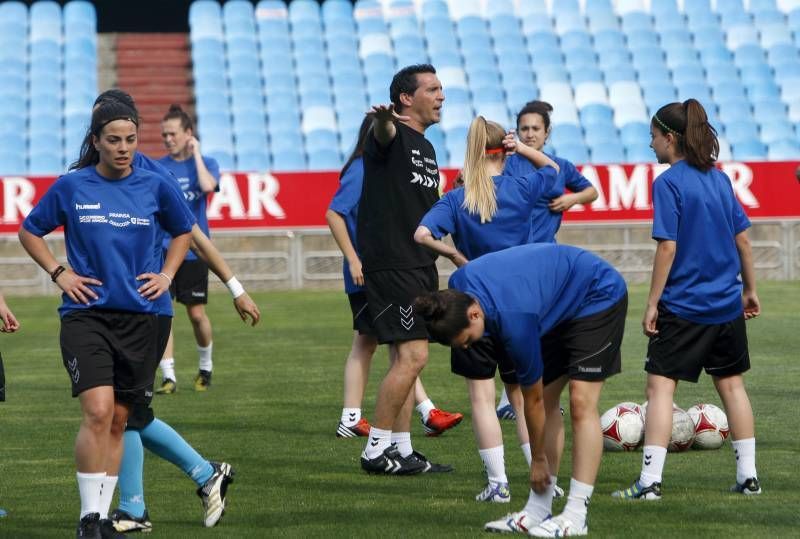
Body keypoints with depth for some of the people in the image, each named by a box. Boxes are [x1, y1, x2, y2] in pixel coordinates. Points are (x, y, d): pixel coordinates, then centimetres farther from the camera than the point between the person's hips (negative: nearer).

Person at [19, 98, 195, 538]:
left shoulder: (156, 187, 3)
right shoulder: (71, 187, -1)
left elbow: (183, 231, 22)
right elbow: (29, 232, 13)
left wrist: (166, 275, 8)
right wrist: (59, 273, 1)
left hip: (144, 316, 2)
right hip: (87, 313, -2)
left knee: (118, 419, 7)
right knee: (97, 411, -18)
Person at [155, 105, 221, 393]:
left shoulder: (206, 163, 1)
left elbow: (207, 185, -21)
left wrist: (196, 153, -12)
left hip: (193, 249, -1)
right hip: (162, 250, 1)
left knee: (196, 313, 4)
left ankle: (205, 366, 28)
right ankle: (168, 376, -7)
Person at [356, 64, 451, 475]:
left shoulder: (426, 148, 19)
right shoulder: (394, 136, -9)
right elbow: (384, 132, -36)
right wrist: (383, 118, -59)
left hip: (419, 266, 9)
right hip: (391, 266, -9)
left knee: (405, 360, 10)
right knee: (412, 356, -13)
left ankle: (401, 451, 15)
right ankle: (375, 451, -8)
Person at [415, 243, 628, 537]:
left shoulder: (515, 320, -35)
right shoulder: (457, 288, -16)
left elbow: (532, 400, -20)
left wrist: (539, 460, -7)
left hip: (598, 297, -9)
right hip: (560, 307, 9)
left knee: (580, 402, -18)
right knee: (547, 401, 2)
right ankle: (537, 511, 3)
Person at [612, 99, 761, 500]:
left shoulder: (668, 183, -12)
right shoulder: (719, 178, 8)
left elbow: (668, 247, -17)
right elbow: (742, 238, 12)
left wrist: (652, 303, -12)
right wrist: (749, 289, 22)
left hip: (682, 306, -7)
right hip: (726, 304, 7)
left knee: (661, 385, -5)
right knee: (731, 384, 14)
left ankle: (650, 481, -12)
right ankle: (748, 476, 17)